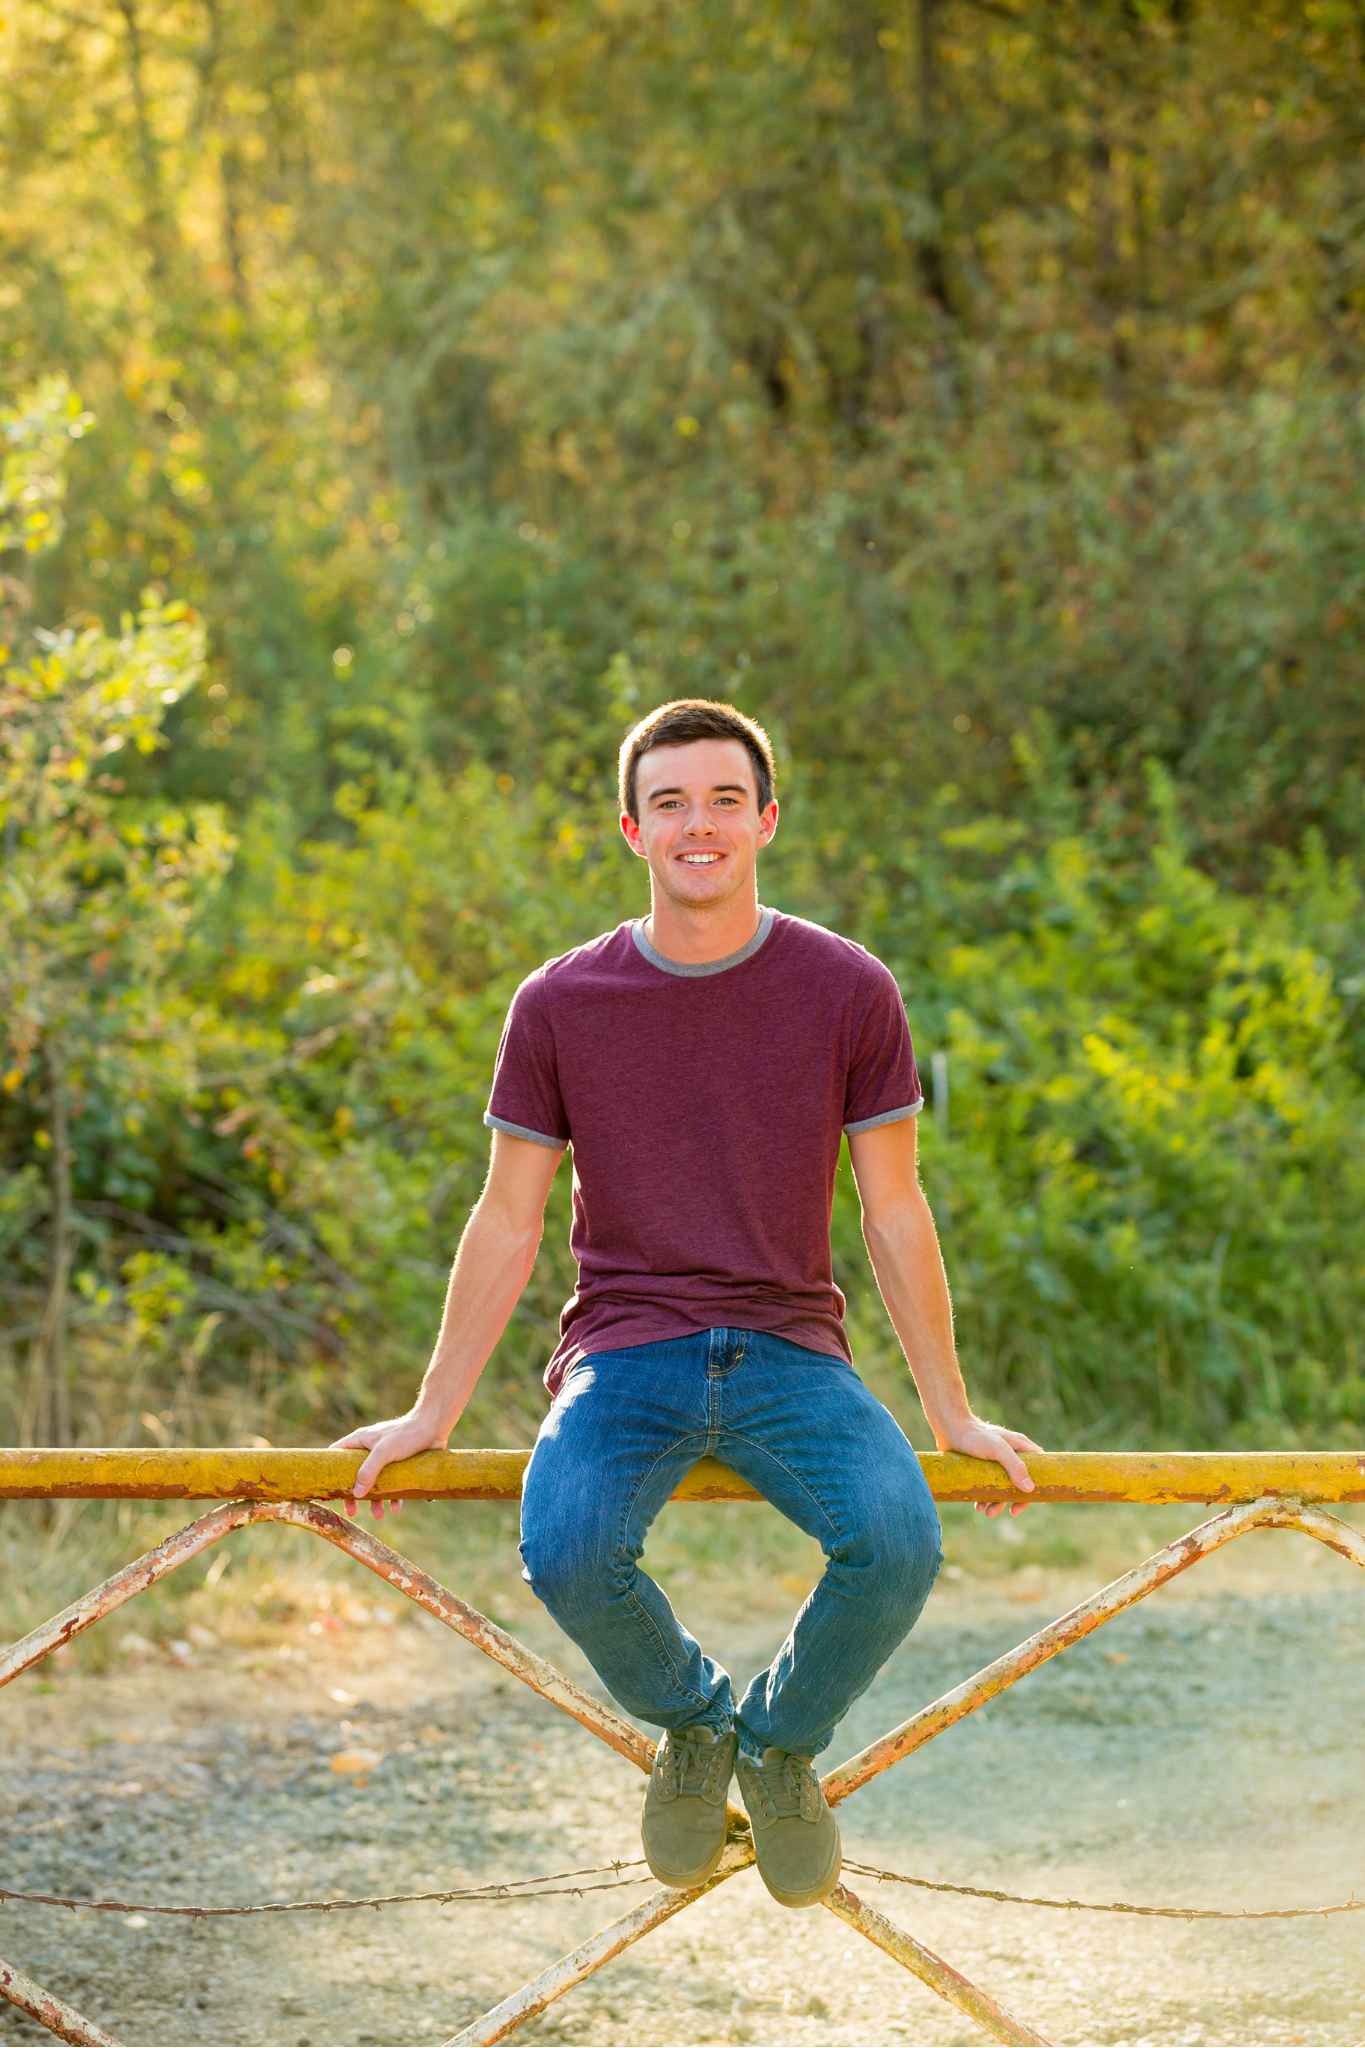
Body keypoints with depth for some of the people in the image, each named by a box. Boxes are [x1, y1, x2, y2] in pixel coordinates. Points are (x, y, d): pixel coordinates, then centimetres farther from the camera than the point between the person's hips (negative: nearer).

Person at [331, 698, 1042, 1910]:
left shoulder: (849, 993, 0)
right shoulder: (560, 1005, 2)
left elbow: (895, 1213, 7)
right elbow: (509, 1226, 9)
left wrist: (954, 1415, 8)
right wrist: (429, 1417, 9)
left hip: (789, 1353, 0)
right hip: (625, 1353, 0)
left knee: (898, 1544, -29)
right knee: (566, 1555, -31)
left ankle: (781, 1739, 5)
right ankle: (691, 1720, 5)